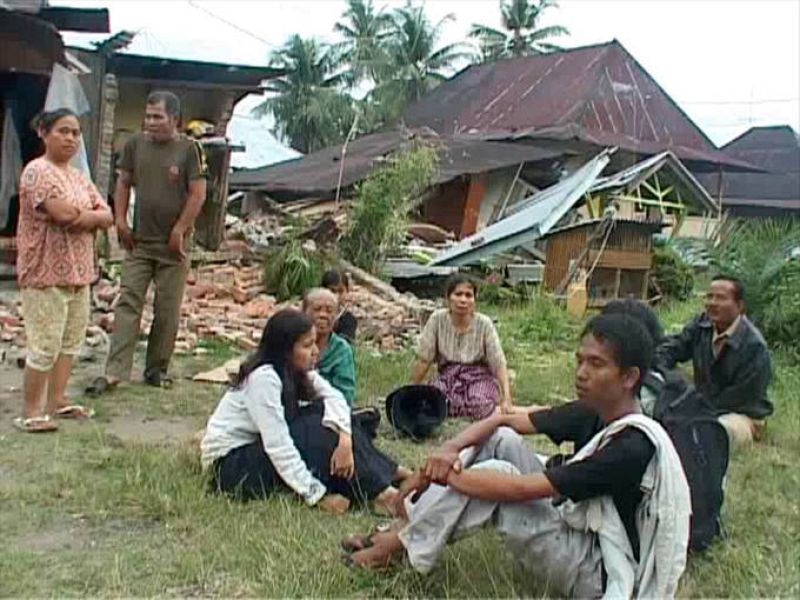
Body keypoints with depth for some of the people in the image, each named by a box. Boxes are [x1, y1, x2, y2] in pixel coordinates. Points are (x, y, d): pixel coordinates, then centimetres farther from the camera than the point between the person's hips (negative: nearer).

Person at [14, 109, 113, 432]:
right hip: (46, 273, -8)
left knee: (71, 340, 13)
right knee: (45, 345, -5)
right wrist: (90, 214, -6)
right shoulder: (37, 171, -10)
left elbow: (106, 216, 8)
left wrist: (82, 217, -11)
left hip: (78, 272, 8)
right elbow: (62, 212, -24)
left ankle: (57, 400, 25)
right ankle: (31, 411, 5)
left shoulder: (78, 177, 16)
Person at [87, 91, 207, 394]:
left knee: (167, 310, 5)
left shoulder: (188, 149, -6)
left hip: (172, 245, -3)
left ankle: (157, 369, 18)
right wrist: (120, 221, 2)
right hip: (138, 241, 3)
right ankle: (114, 371, 0)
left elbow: (198, 194, -8)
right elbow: (123, 183, 12)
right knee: (128, 303, -1)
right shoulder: (135, 144, 5)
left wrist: (179, 230, -11)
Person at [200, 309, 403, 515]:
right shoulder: (263, 378, -26)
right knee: (319, 433, -23)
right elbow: (277, 445, -29)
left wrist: (344, 438, -34)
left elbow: (333, 396, -14)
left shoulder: (298, 372, -1)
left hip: (256, 448, 8)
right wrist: (316, 494, -28)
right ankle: (380, 494, -19)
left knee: (331, 421, -8)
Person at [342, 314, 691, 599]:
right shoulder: (590, 413, -3)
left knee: (497, 475, -23)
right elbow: (504, 419, 1)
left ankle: (399, 547, -7)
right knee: (500, 438, -6)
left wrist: (444, 477, -19)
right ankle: (406, 531, -6)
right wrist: (450, 449, -17)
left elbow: (521, 489, -29)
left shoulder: (634, 446, -27)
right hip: (573, 531, 8)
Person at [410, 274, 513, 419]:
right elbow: (423, 360, -6)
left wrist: (506, 398, -29)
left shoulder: (484, 324, -14)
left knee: (480, 408, -31)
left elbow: (499, 364, -17)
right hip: (447, 375, 1)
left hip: (479, 376, -1)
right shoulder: (437, 319, -12)